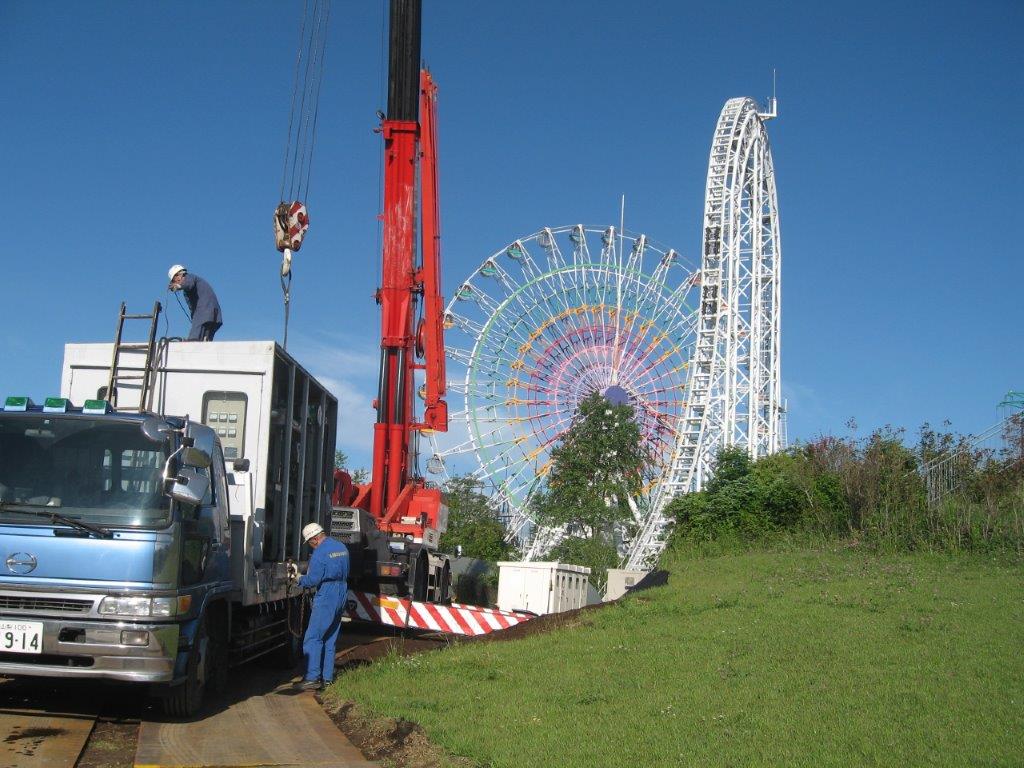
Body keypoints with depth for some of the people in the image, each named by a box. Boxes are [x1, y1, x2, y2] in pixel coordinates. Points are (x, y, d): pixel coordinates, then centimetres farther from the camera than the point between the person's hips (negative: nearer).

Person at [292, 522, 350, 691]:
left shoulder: (320, 553, -15)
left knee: (313, 638, -6)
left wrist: (300, 580, 3)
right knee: (330, 639, 14)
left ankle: (312, 678, -10)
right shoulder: (342, 547, 12)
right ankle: (327, 677, 15)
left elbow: (312, 580, -18)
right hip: (341, 597, 9)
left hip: (326, 599, -9)